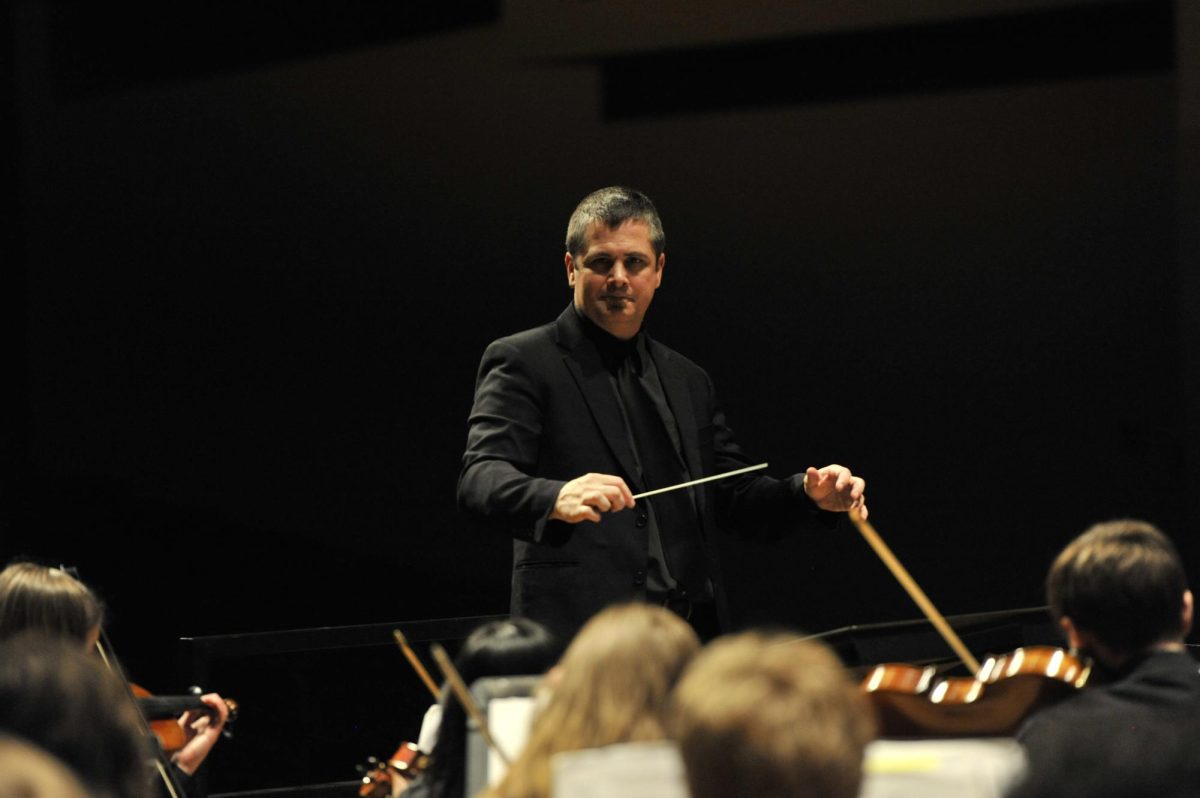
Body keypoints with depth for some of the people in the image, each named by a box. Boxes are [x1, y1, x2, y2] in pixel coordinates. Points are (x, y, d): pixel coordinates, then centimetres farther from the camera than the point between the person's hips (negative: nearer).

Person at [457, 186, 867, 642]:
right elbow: (480, 481, -13)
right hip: (582, 632, -6)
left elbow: (732, 492, 25)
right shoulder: (523, 362, 1)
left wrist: (810, 493, 4)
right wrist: (557, 498, -35)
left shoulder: (688, 381, 22)